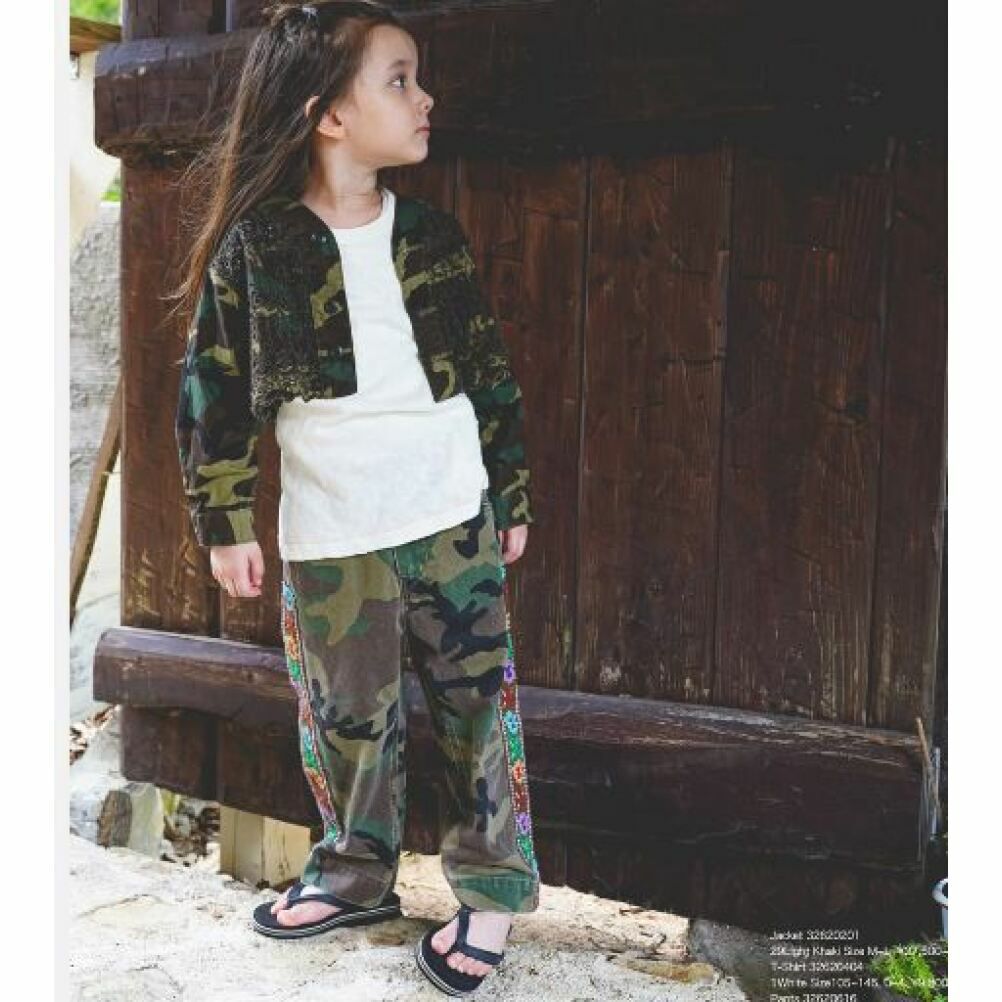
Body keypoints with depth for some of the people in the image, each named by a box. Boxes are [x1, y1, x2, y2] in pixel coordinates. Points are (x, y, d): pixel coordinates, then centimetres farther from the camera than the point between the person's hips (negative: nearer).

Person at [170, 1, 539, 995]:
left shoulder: (433, 234, 2)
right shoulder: (251, 249, -7)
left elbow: (491, 374, 8)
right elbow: (211, 389, -1)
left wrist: (513, 496, 9)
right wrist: (225, 522, -2)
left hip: (454, 520, 2)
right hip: (328, 540, -1)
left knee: (475, 705, 7)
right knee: (346, 715, 13)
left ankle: (492, 885, 25)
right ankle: (356, 873, 35)